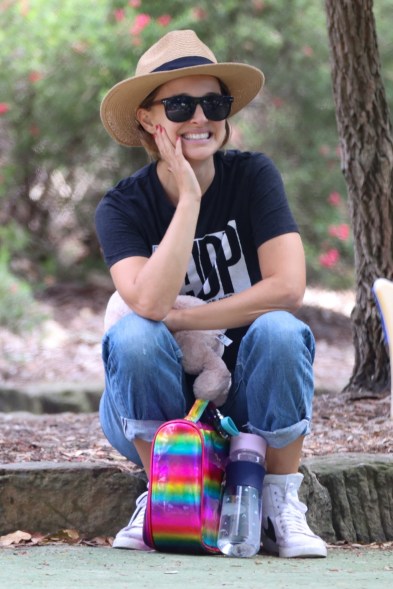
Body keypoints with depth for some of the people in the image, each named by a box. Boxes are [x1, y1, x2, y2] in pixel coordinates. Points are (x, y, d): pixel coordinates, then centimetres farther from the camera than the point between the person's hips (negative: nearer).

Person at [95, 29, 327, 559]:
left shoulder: (253, 176, -8)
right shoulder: (123, 207, -9)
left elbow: (287, 289, -20)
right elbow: (150, 304, -27)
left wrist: (178, 320, -19)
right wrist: (189, 197, -25)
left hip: (249, 399, 0)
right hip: (156, 413, 0)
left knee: (279, 331, -29)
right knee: (133, 336, -29)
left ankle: (281, 504, -15)